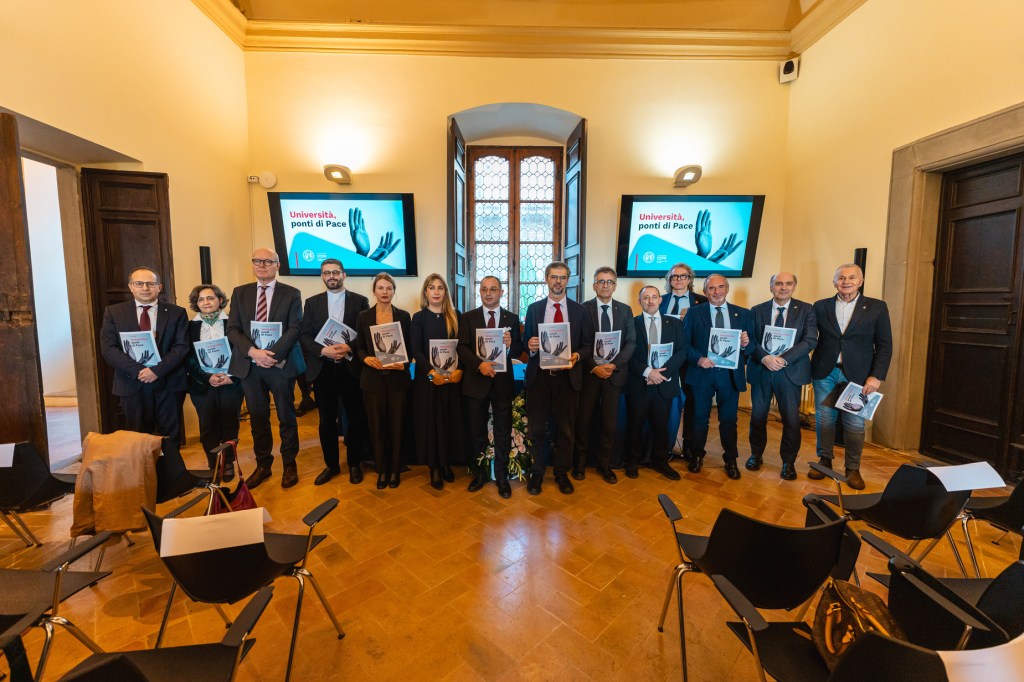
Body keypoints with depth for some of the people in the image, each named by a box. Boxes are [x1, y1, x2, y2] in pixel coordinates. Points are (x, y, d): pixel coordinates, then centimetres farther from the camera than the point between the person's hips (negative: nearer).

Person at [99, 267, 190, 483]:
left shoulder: (176, 313, 5)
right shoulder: (114, 312, 8)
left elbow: (181, 347, -3)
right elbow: (108, 347, -1)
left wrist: (157, 370, -16)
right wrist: (137, 371, -14)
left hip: (168, 383, -1)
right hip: (132, 384, 1)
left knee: (171, 438, 6)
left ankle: (178, 484, 14)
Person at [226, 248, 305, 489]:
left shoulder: (291, 294, 0)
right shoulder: (240, 293, 9)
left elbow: (294, 329, -8)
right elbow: (232, 330, 2)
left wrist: (273, 354, -19)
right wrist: (253, 351, -15)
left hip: (281, 365, -3)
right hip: (249, 365, 3)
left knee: (286, 417, 6)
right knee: (257, 418, 12)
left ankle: (289, 464, 20)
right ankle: (263, 465, 27)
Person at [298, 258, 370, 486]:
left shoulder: (360, 301, 2)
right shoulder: (312, 302, 9)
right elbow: (304, 335, 3)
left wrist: (349, 347, -19)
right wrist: (323, 350, -14)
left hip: (351, 368, -2)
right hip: (322, 369, 2)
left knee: (356, 417, 6)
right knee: (327, 420, 11)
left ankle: (354, 464, 23)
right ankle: (331, 464, 27)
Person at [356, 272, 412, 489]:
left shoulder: (403, 316, 3)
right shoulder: (363, 316, 4)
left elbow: (409, 347, 3)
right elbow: (359, 347, 6)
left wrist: (403, 364, -16)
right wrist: (367, 358, -15)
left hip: (397, 378, 0)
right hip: (373, 378, 0)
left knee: (396, 424, 6)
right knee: (377, 425, 6)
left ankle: (395, 469, 22)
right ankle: (382, 470, 22)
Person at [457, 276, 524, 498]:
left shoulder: (512, 318, 5)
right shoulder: (468, 317, 3)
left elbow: (519, 349, 1)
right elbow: (462, 348, -7)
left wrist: (510, 346, -22)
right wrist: (479, 364, -22)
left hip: (502, 382, 0)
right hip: (476, 381, 0)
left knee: (503, 432, 8)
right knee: (477, 432, 13)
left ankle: (501, 476, 24)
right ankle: (479, 473, 31)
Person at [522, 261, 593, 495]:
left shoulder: (579, 311, 5)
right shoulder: (534, 308, 6)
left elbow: (588, 345, 4)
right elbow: (526, 342, 7)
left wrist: (577, 356, -15)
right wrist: (529, 345, -15)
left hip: (567, 377, 0)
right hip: (538, 376, 0)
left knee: (566, 429, 12)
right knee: (537, 428, 10)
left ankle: (562, 473, 31)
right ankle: (537, 473, 28)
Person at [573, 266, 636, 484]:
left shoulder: (625, 310, 7)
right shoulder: (583, 309, -1)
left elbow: (631, 342, 2)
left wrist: (614, 365, -11)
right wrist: (594, 367, -13)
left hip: (614, 372, 2)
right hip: (589, 372, -2)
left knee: (610, 421, 8)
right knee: (583, 419, 7)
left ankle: (605, 464, 24)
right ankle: (580, 463, 24)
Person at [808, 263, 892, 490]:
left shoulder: (877, 307, 2)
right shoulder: (820, 306, 5)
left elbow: (884, 345, 1)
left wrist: (876, 376, -7)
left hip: (857, 374, -1)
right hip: (824, 372, 1)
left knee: (855, 424, 5)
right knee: (824, 419, 9)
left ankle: (853, 469, 20)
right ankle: (824, 461, 24)